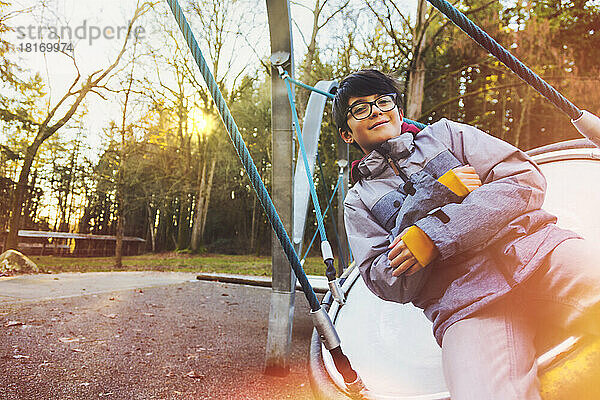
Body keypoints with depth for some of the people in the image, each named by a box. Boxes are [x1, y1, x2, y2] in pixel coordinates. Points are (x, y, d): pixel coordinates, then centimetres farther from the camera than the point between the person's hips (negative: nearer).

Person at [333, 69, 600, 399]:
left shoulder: (444, 134, 20)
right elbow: (390, 286, 3)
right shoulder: (358, 202, 16)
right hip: (462, 302, -2)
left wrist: (434, 236, -6)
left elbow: (527, 179, 6)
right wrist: (437, 196, -6)